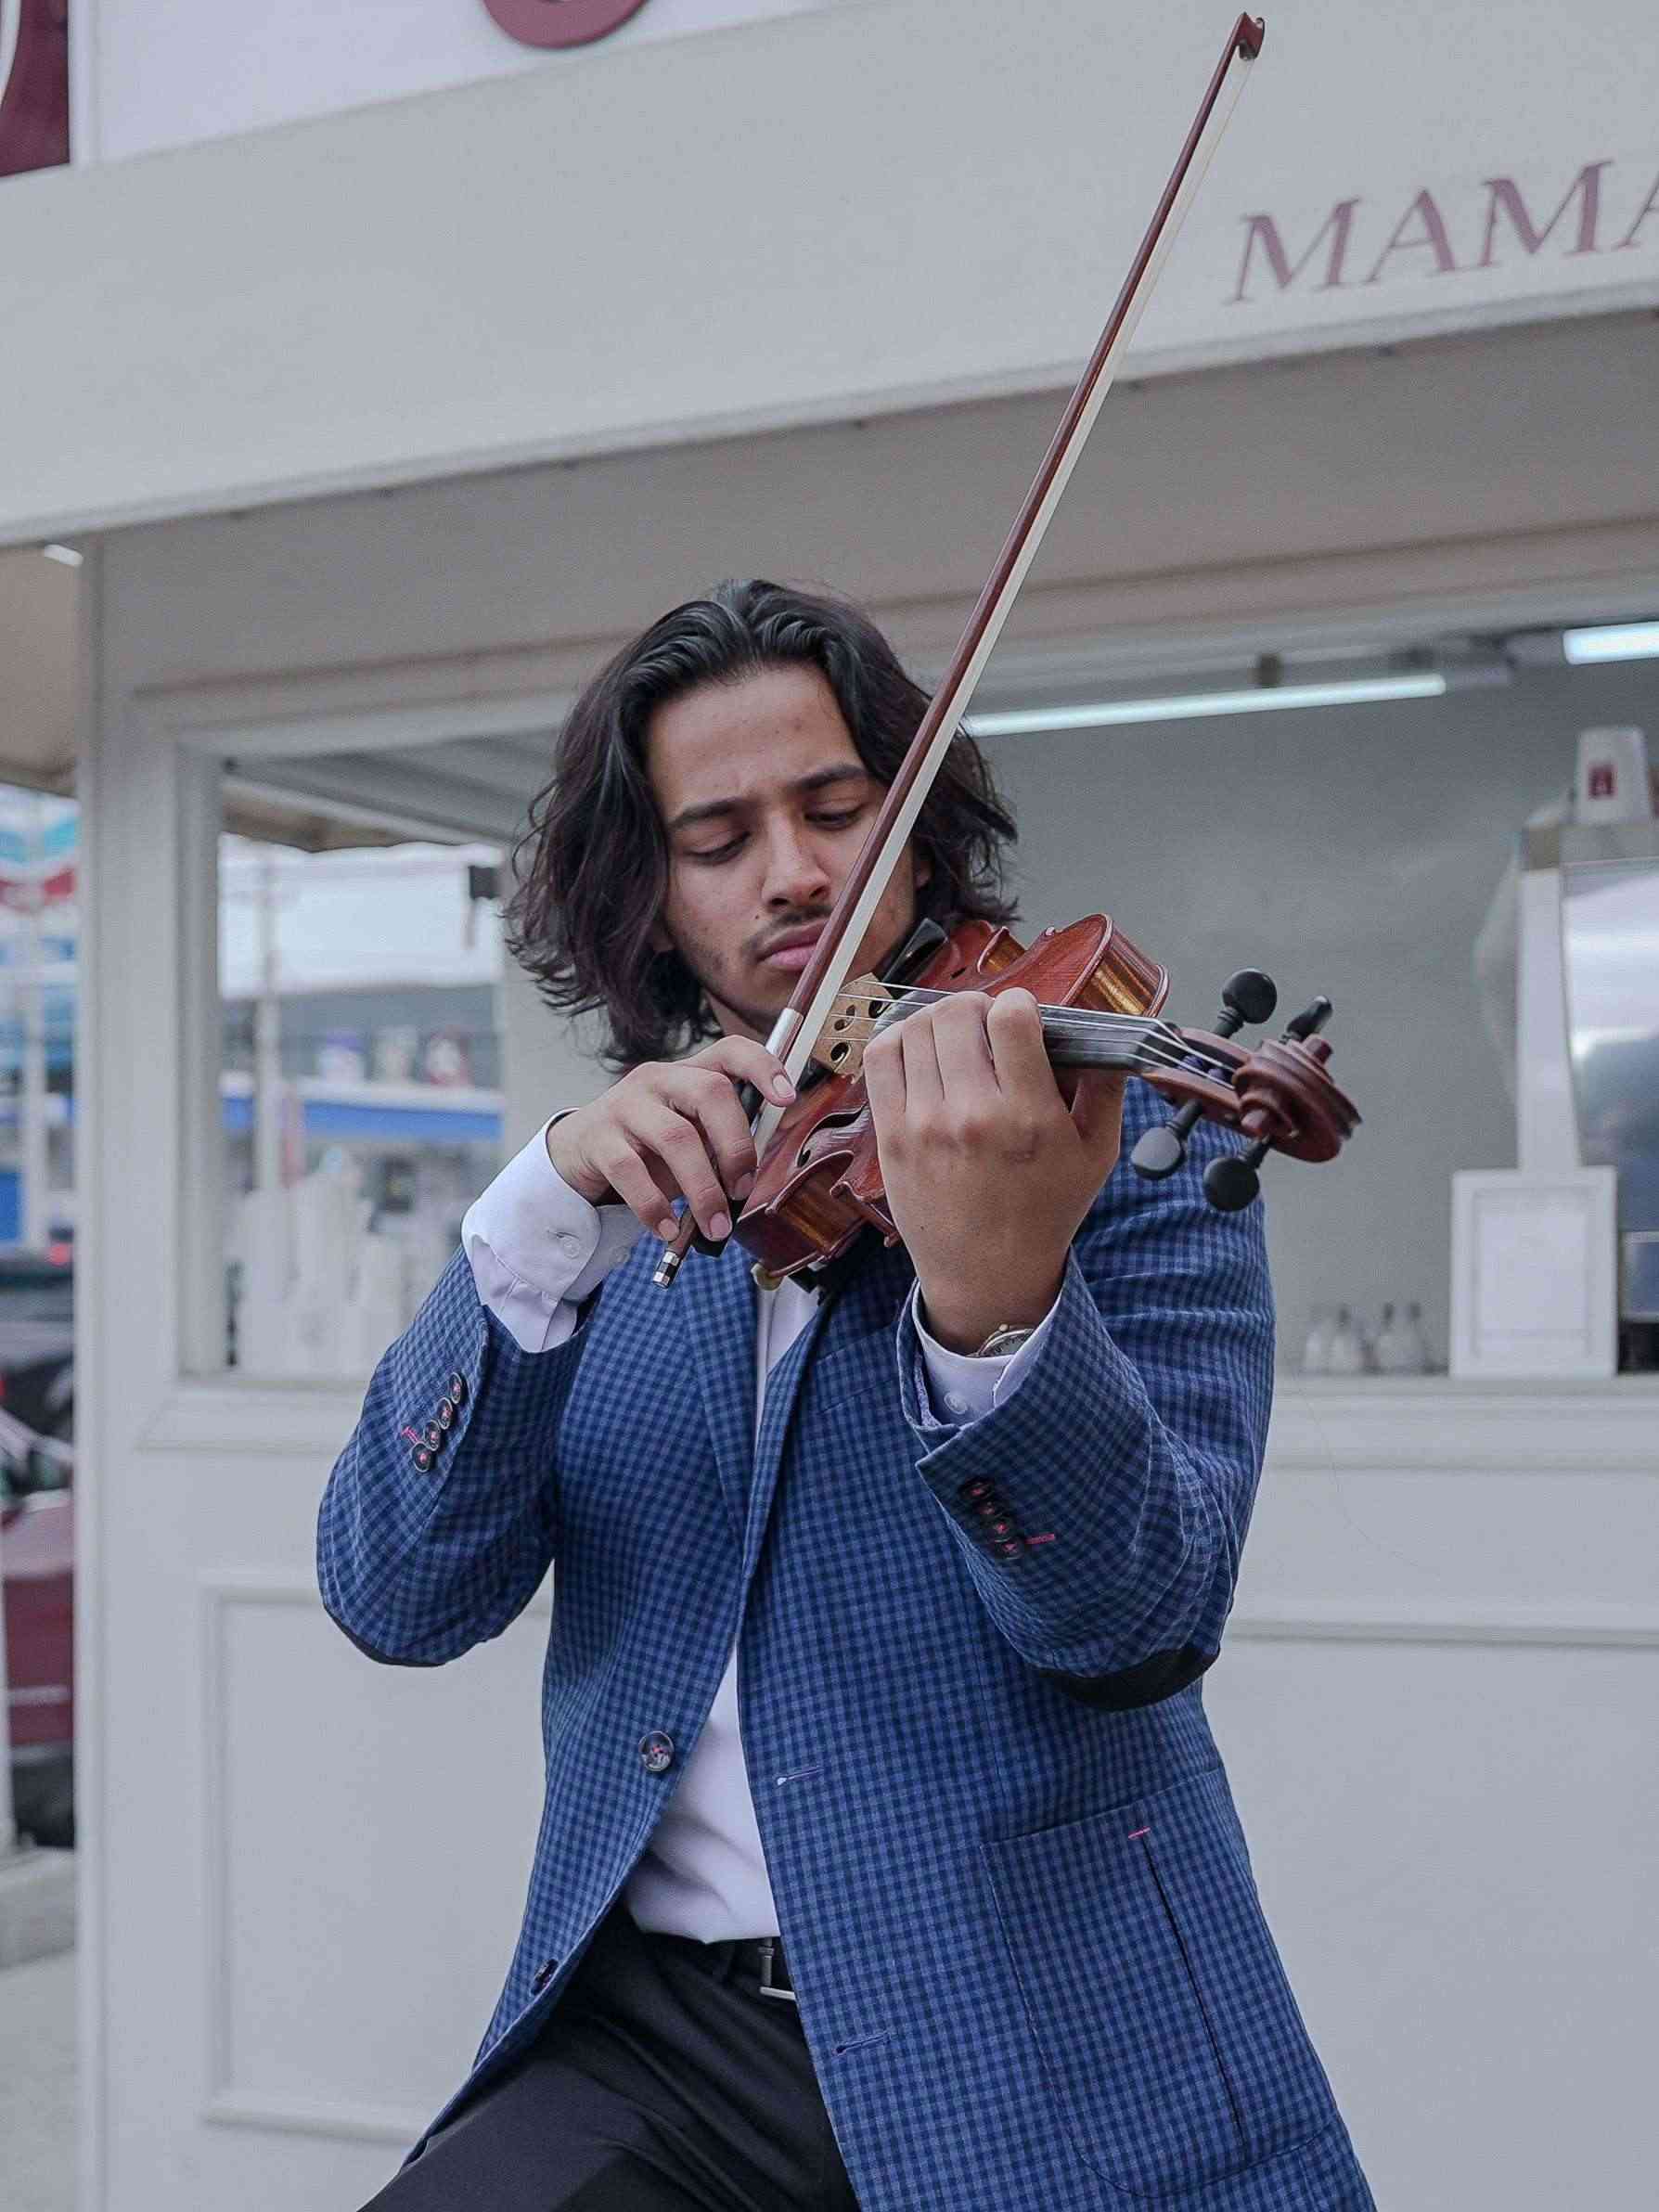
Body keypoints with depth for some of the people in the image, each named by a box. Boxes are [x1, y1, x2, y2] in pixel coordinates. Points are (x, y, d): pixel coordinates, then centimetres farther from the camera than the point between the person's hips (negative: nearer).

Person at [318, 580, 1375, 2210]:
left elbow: (1143, 1625, -15)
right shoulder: (626, 1194, 8)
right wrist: (547, 1208, -17)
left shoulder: (1131, 1131, -2)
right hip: (656, 2039, 3)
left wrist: (994, 1298, -34)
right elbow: (397, 1602, -4)